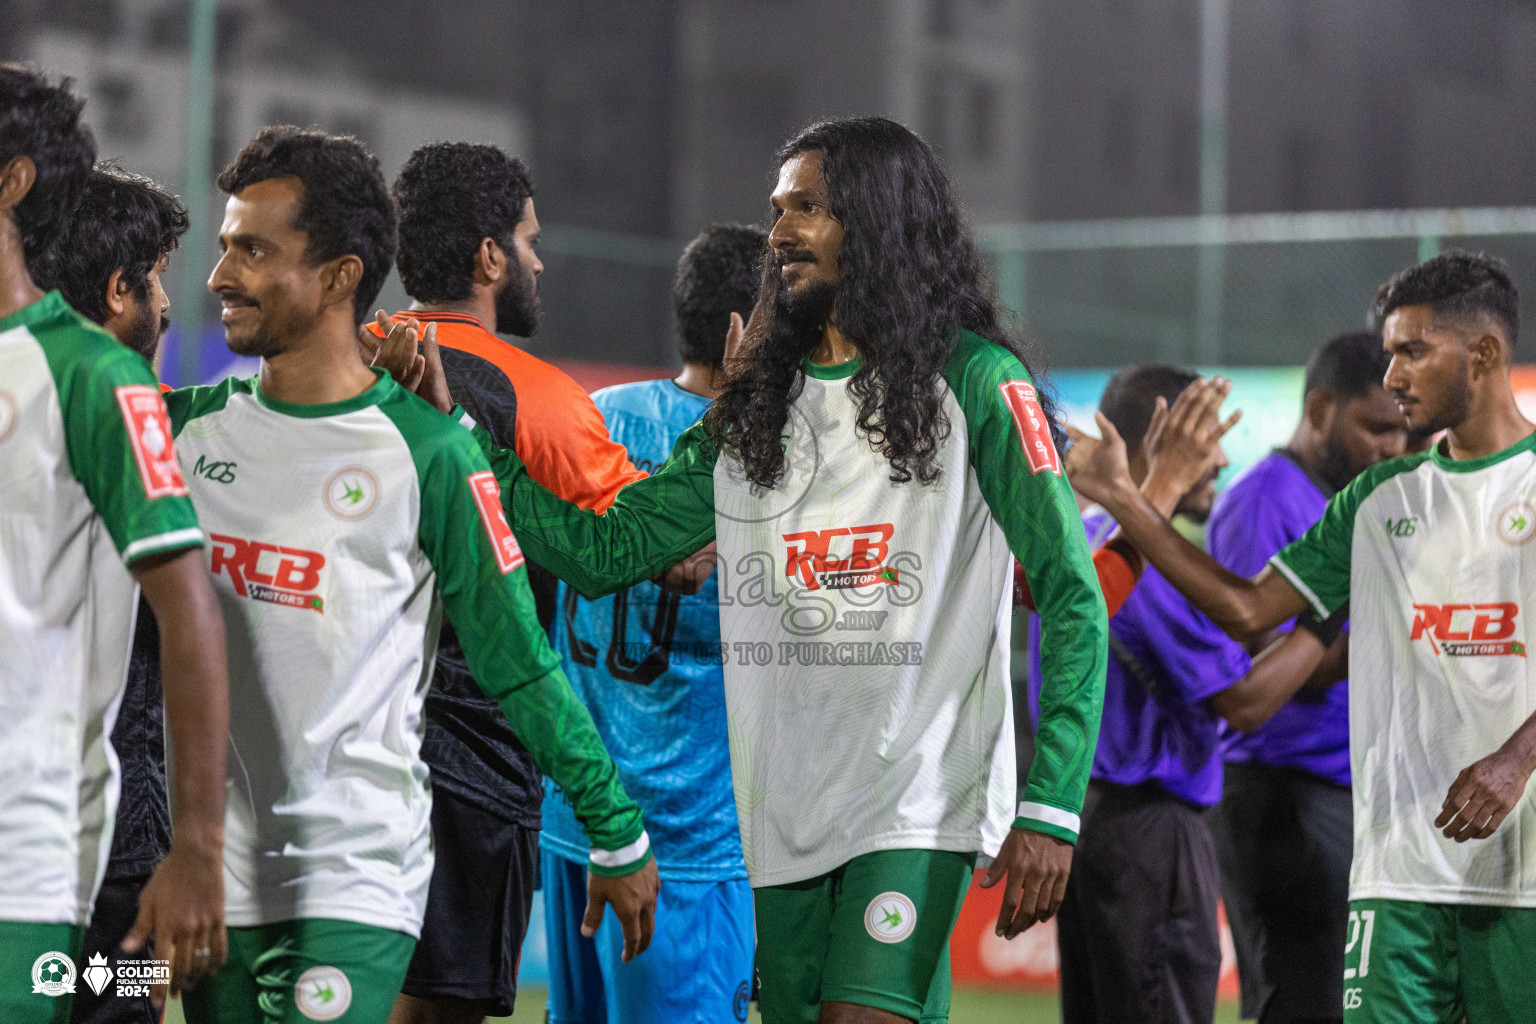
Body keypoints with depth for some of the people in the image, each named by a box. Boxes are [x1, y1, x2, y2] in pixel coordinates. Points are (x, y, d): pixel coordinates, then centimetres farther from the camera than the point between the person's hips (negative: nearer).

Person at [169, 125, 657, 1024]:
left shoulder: (425, 452, -8)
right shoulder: (192, 425, 6)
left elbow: (521, 669, -3)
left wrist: (619, 837, 0)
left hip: (357, 882, -5)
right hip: (214, 874, 5)